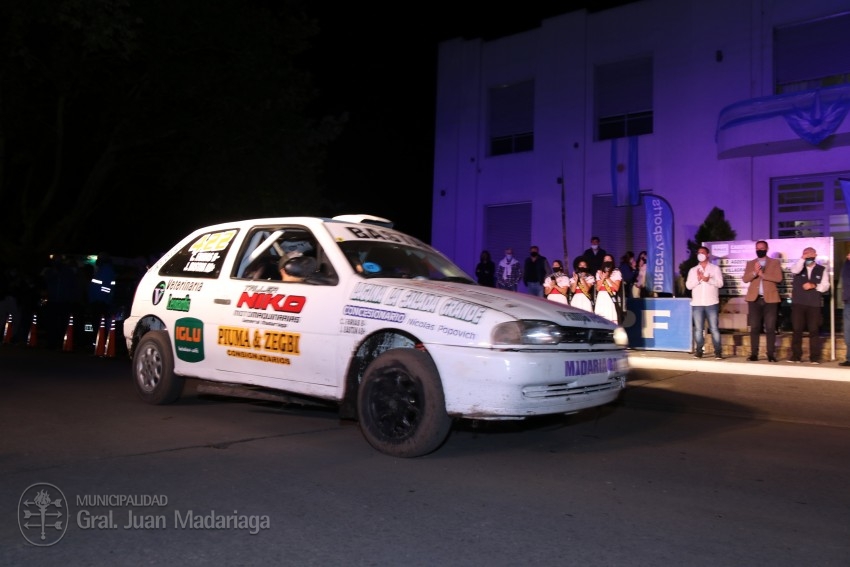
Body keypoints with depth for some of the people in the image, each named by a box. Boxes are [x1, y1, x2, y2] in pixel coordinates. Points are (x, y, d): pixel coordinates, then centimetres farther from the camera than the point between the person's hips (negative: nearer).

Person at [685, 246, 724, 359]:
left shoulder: (715, 268, 7)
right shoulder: (692, 270, 13)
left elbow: (720, 283, -4)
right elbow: (688, 285, 3)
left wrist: (708, 280, -20)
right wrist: (698, 279, -13)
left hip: (712, 303, -2)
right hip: (697, 304, 2)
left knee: (714, 328, -4)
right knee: (698, 329, 1)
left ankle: (718, 352, 0)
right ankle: (699, 351, 6)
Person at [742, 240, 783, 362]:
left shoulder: (775, 262, 8)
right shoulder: (750, 263, 14)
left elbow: (778, 278, -7)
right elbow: (745, 279, 1)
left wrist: (762, 274, -14)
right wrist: (755, 272, -16)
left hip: (770, 299, -2)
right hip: (754, 299, 2)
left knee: (770, 328, -3)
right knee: (754, 328, 0)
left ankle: (771, 354, 0)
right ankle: (754, 354, 2)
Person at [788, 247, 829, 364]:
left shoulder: (822, 270, 9)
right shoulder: (799, 267, 8)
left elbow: (825, 286, 3)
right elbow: (795, 270, -17)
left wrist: (813, 286, -12)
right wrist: (803, 258, -22)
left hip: (814, 304, 0)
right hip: (798, 303, 0)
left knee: (814, 331, 0)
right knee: (797, 330, -1)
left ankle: (815, 357, 4)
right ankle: (796, 355, 4)